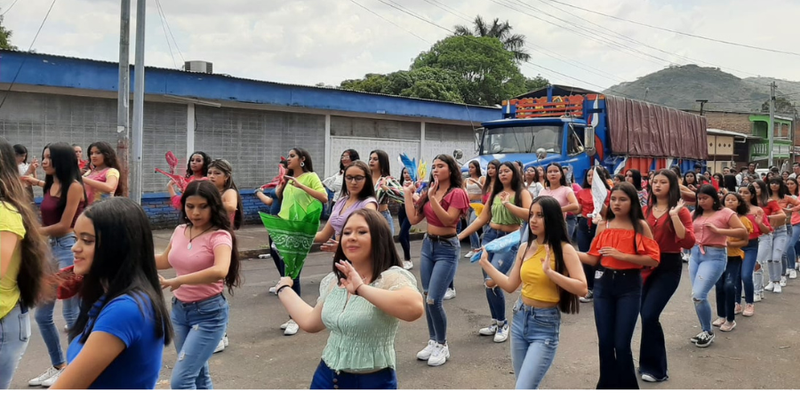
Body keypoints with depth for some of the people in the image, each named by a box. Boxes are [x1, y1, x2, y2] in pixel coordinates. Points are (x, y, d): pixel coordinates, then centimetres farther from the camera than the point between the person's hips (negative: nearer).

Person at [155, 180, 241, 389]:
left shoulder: (219, 236, -18)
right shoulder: (180, 231, 3)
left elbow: (220, 271, -38)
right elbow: (165, 261, 22)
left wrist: (178, 281, -36)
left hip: (208, 313, -7)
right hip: (179, 309, 7)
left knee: (180, 380, -10)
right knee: (198, 376, 19)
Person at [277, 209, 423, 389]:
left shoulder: (392, 277, -18)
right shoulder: (333, 280, 4)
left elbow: (414, 308, -38)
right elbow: (310, 323, 16)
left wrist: (361, 289, -36)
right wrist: (284, 289, 27)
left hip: (373, 381, -6)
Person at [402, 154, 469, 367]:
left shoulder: (457, 193, -12)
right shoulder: (429, 191, 7)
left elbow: (448, 220, -24)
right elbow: (413, 219, 2)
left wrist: (433, 198, -28)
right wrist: (408, 193, 2)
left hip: (447, 248, -7)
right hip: (428, 245, 7)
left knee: (433, 300, -9)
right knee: (427, 298, 10)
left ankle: (442, 346, 9)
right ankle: (433, 341, 24)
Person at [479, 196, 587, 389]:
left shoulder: (564, 249, -11)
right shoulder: (525, 247, 5)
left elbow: (582, 288, -19)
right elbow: (510, 285, 10)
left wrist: (550, 272, -27)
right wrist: (485, 263, 10)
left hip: (545, 324, -6)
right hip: (520, 319, 6)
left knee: (523, 390, -12)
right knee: (526, 386, 17)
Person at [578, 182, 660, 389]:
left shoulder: (641, 226, -4)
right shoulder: (603, 226, 6)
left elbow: (653, 259, -10)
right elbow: (593, 258, 6)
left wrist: (622, 255, -18)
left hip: (629, 286, -3)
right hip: (603, 284, 3)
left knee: (621, 343, -3)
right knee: (604, 341, 9)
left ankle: (627, 386, 19)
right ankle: (608, 384, 27)